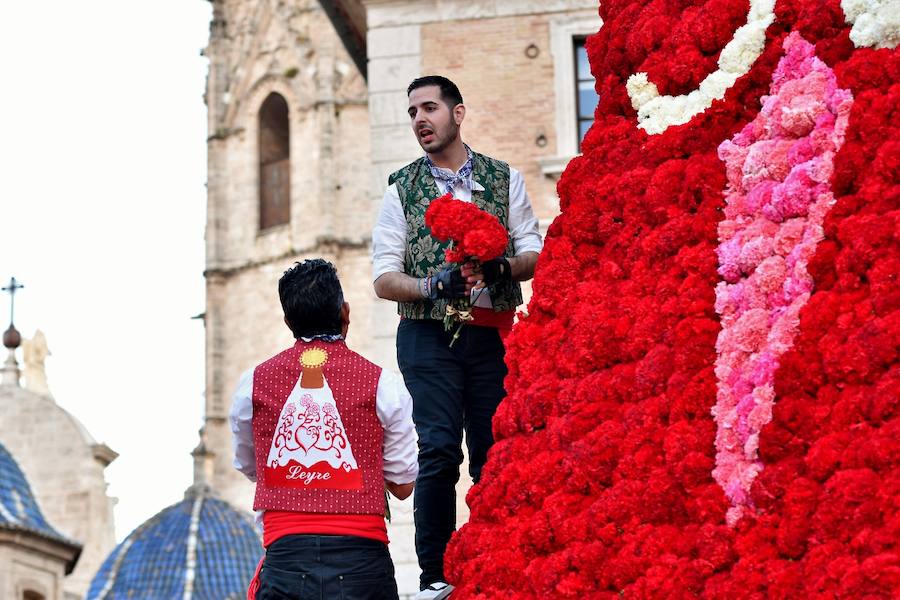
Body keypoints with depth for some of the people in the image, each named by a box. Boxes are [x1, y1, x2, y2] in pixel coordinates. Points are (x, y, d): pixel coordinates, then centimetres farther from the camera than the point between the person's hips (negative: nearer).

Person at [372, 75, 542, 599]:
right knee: (439, 450, -12)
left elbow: (534, 256, 6)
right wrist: (432, 286, -16)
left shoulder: (505, 179, 11)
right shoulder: (402, 189, 9)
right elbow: (384, 278, 3)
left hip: (494, 334, 1)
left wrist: (501, 267, -15)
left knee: (493, 452, 0)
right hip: (428, 335, -1)